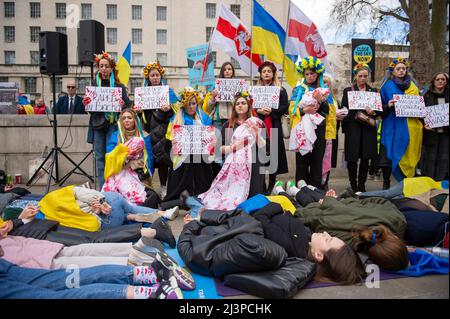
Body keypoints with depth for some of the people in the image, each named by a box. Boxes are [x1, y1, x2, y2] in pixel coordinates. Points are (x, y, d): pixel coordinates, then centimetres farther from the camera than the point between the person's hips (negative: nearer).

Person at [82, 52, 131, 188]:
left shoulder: (119, 86, 3)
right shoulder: (93, 85, 11)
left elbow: (128, 105, 2)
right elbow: (88, 107, 13)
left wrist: (122, 105, -19)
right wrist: (85, 103, -8)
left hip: (112, 124, -3)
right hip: (97, 124, 3)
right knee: (100, 157, 5)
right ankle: (102, 188, 13)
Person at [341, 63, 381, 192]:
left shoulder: (373, 91, 15)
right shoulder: (348, 91, 9)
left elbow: (380, 110, 10)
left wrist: (373, 112, -11)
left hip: (368, 129, 2)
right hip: (353, 129, -2)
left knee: (365, 159, 3)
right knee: (352, 159, -3)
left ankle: (362, 186, 13)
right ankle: (353, 186, 11)